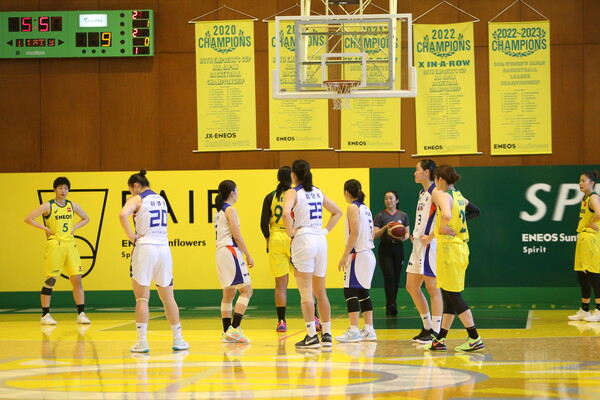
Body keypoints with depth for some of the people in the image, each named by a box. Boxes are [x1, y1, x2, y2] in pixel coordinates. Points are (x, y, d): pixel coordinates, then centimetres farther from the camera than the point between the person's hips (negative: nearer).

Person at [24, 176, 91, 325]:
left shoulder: (73, 206, 10)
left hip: (70, 245, 4)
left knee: (77, 279, -1)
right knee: (50, 281, -2)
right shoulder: (48, 206, -3)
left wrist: (74, 228, 9)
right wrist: (46, 229, -9)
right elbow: (28, 219, -6)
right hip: (54, 245, -4)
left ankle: (81, 314, 3)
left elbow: (85, 219, 25)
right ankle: (45, 315, 6)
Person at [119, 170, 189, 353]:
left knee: (142, 298, -2)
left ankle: (142, 341, -6)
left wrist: (131, 235, -13)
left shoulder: (137, 199, -4)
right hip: (164, 248, 5)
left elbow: (123, 214, -24)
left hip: (145, 247, -5)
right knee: (168, 297, 13)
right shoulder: (161, 199, 16)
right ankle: (178, 339, 16)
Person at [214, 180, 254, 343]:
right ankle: (234, 328, -17)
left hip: (221, 252, 9)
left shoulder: (219, 211, 17)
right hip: (230, 251, -9)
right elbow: (237, 236, -14)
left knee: (228, 293, 11)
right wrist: (248, 256, -8)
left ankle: (227, 333, 10)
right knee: (246, 290, -9)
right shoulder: (230, 210, -9)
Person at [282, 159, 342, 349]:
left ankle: (311, 336, -7)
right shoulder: (318, 192, 14)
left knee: (306, 291, -4)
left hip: (303, 240, -6)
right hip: (320, 241, 6)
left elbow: (286, 213, -25)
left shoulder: (292, 193, -6)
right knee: (320, 291, 12)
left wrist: (291, 233, -12)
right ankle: (327, 334, 14)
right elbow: (337, 212, 22)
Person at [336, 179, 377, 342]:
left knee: (350, 291, -9)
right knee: (363, 292, 13)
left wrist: (345, 255, -18)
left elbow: (355, 232, -18)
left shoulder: (353, 207, -9)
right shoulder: (365, 208, 16)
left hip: (358, 254, -9)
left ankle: (354, 331, -14)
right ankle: (368, 330, 13)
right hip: (368, 254, 9)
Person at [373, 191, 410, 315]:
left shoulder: (403, 216, 7)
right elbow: (375, 235, -5)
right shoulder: (380, 216, 0)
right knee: (389, 278, -13)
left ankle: (390, 306, 14)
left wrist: (404, 237, -14)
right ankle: (391, 305, -17)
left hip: (398, 248, 3)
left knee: (396, 279, 5)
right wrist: (385, 228, -21)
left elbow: (407, 232, 9)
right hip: (385, 249, -3)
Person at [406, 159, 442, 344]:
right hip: (418, 245, 10)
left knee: (432, 288, -5)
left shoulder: (435, 192, -14)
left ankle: (435, 331, 0)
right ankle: (427, 327, 20)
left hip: (429, 246, -10)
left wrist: (430, 237, -23)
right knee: (411, 287, 12)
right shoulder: (422, 193, 17)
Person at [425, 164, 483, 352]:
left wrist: (442, 228, -14)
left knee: (454, 295, -5)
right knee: (448, 295, 12)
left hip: (450, 247, -9)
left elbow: (446, 215, -35)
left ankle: (475, 339, -7)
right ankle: (440, 339, 18)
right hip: (461, 247, 9)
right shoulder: (458, 196, 12)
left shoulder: (443, 195, -14)